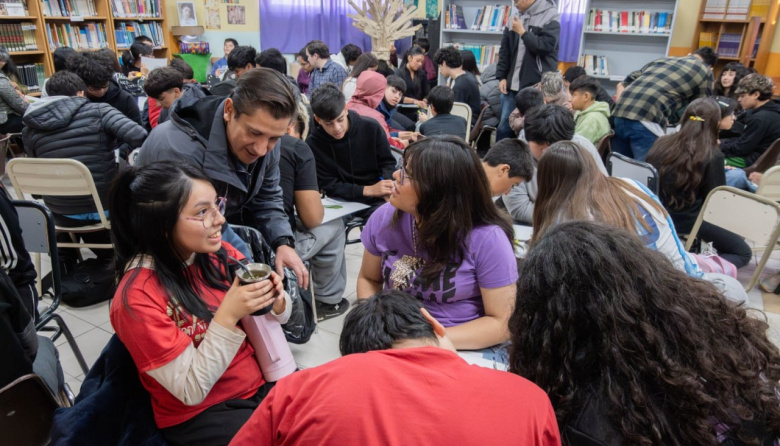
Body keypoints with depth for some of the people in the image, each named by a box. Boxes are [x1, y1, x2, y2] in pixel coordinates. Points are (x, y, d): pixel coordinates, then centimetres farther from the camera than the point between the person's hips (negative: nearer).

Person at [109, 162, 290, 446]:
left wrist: (275, 301, -20)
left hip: (261, 384, 5)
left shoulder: (218, 253, -6)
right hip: (197, 415, -5)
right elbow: (191, 390, -17)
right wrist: (228, 315, -29)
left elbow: (278, 315, 4)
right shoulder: (138, 297, -20)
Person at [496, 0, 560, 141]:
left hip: (538, 86, -5)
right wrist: (502, 77, 7)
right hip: (512, 84, 5)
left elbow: (546, 46, -16)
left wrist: (522, 32, -11)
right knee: (504, 125, 9)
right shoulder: (516, 16, 13)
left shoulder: (550, 15, -3)